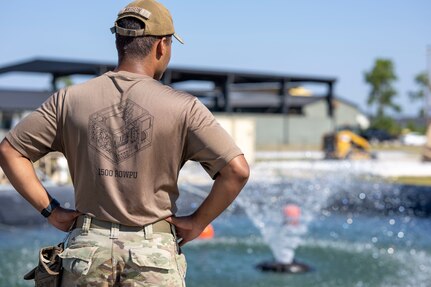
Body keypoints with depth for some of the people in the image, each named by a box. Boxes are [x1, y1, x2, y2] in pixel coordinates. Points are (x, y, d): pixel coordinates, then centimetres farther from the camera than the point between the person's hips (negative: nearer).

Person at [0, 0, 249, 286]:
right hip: (154, 251, -2)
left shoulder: (70, 99, 3)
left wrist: (51, 210, 5)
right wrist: (198, 222, -1)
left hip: (87, 244, 3)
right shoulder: (182, 107, -6)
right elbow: (237, 170, -12)